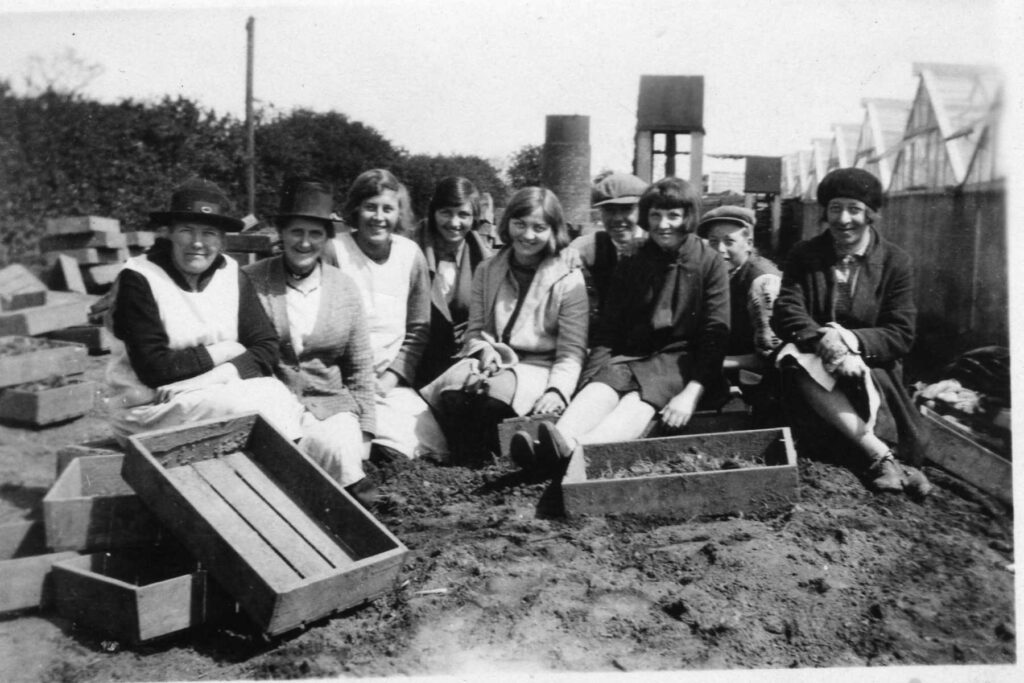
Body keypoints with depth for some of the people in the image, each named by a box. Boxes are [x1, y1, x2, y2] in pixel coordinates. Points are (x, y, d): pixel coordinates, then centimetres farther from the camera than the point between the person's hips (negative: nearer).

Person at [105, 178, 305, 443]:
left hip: (220, 391, 4)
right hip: (150, 406, -4)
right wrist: (221, 353, -9)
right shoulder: (137, 279, -9)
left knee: (275, 395, -24)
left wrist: (221, 375, -18)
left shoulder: (232, 275, 4)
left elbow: (266, 349, -2)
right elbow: (152, 368, -15)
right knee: (245, 409, -28)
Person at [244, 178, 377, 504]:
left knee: (344, 447, -27)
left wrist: (364, 435, 4)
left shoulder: (345, 288, 6)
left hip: (330, 402, 2)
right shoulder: (250, 282, -1)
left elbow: (360, 368, 10)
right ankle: (354, 489, -8)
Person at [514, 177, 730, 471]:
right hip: (633, 355, 4)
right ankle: (557, 445, -56)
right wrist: (591, 379, -8)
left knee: (642, 395, -34)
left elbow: (715, 333, -5)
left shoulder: (710, 263, 3)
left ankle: (571, 450, -61)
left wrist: (692, 392, -19)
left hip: (683, 360, -4)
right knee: (603, 385, -29)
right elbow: (608, 331, 10)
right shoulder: (631, 267, 15)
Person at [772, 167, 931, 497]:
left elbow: (900, 334, -4)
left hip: (871, 365, -1)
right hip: (813, 359, 1)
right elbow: (785, 313, -8)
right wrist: (823, 339, -29)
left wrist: (850, 339, -25)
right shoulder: (803, 255, 5)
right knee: (798, 365, -34)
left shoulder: (895, 261, 1)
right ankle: (880, 454, -35)